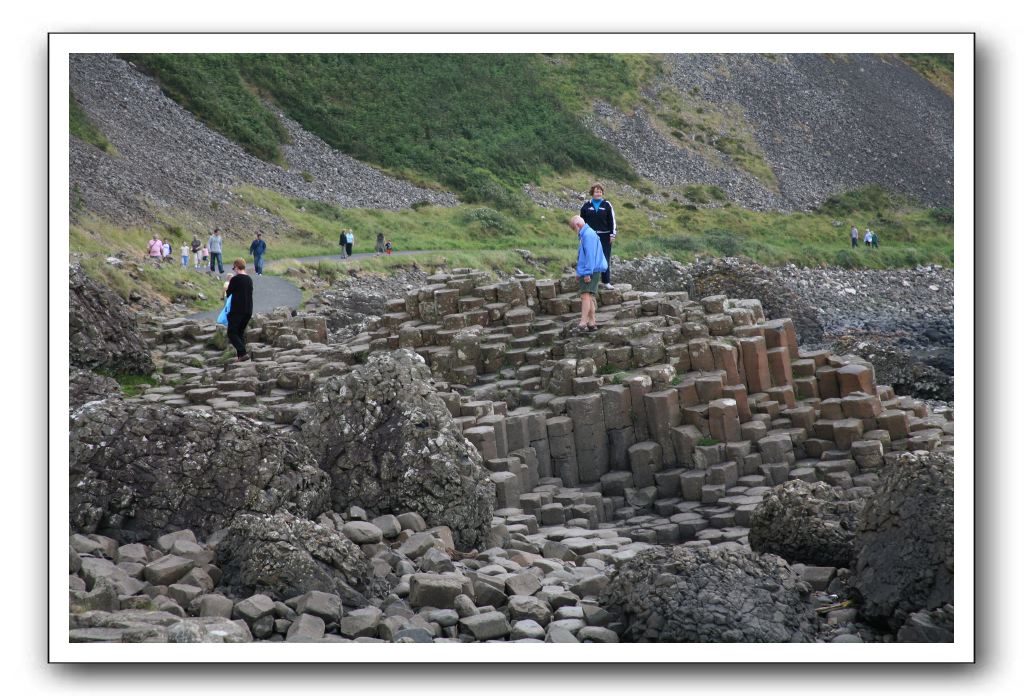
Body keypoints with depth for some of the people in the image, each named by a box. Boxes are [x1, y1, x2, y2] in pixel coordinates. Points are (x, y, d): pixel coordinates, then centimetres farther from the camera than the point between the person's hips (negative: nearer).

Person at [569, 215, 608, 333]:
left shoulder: (588, 235, -14)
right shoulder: (585, 234, 17)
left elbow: (590, 255, -20)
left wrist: (587, 272, -21)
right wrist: (579, 271, 26)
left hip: (590, 271, -11)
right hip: (586, 271, 11)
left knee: (586, 294, -16)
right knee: (590, 296, 12)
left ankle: (583, 323, -23)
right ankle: (592, 323, 16)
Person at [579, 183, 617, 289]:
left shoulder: (607, 205, 3)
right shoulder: (586, 205, 4)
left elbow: (612, 220, 4)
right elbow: (582, 220, 11)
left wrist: (612, 234, 0)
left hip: (604, 236, 0)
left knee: (606, 259, 3)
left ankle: (606, 281, 9)